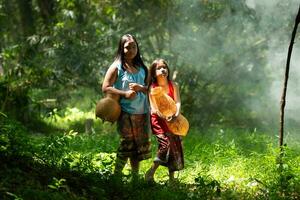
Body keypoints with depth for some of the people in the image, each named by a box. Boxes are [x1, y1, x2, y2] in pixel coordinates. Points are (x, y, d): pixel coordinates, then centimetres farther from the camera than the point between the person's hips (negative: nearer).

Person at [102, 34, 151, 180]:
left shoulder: (141, 68, 12)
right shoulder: (117, 67, -3)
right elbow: (105, 88, -9)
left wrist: (140, 88, -8)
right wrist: (125, 94, -16)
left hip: (142, 112, 5)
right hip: (126, 112, -5)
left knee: (140, 145, 7)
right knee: (126, 144, -10)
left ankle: (135, 176, 16)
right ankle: (116, 176, -3)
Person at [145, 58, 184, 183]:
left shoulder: (173, 86, 2)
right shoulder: (152, 88, -6)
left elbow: (177, 102, -7)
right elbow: (154, 108, -11)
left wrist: (176, 114, -28)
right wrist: (164, 116, -29)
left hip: (172, 121, 4)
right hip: (158, 120, -4)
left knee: (175, 145, 3)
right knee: (166, 144, -19)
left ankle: (171, 178, 14)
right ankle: (150, 173, -10)